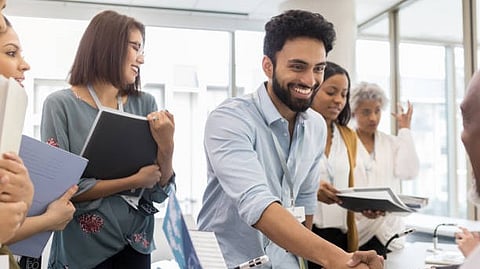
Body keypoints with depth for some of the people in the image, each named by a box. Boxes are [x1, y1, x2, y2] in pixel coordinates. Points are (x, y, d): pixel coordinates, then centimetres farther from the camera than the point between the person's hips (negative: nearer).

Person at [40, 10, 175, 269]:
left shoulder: (145, 104, -1)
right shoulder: (61, 104, -10)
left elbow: (159, 192, -1)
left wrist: (166, 147, -19)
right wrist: (134, 181, -18)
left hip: (136, 245, 4)